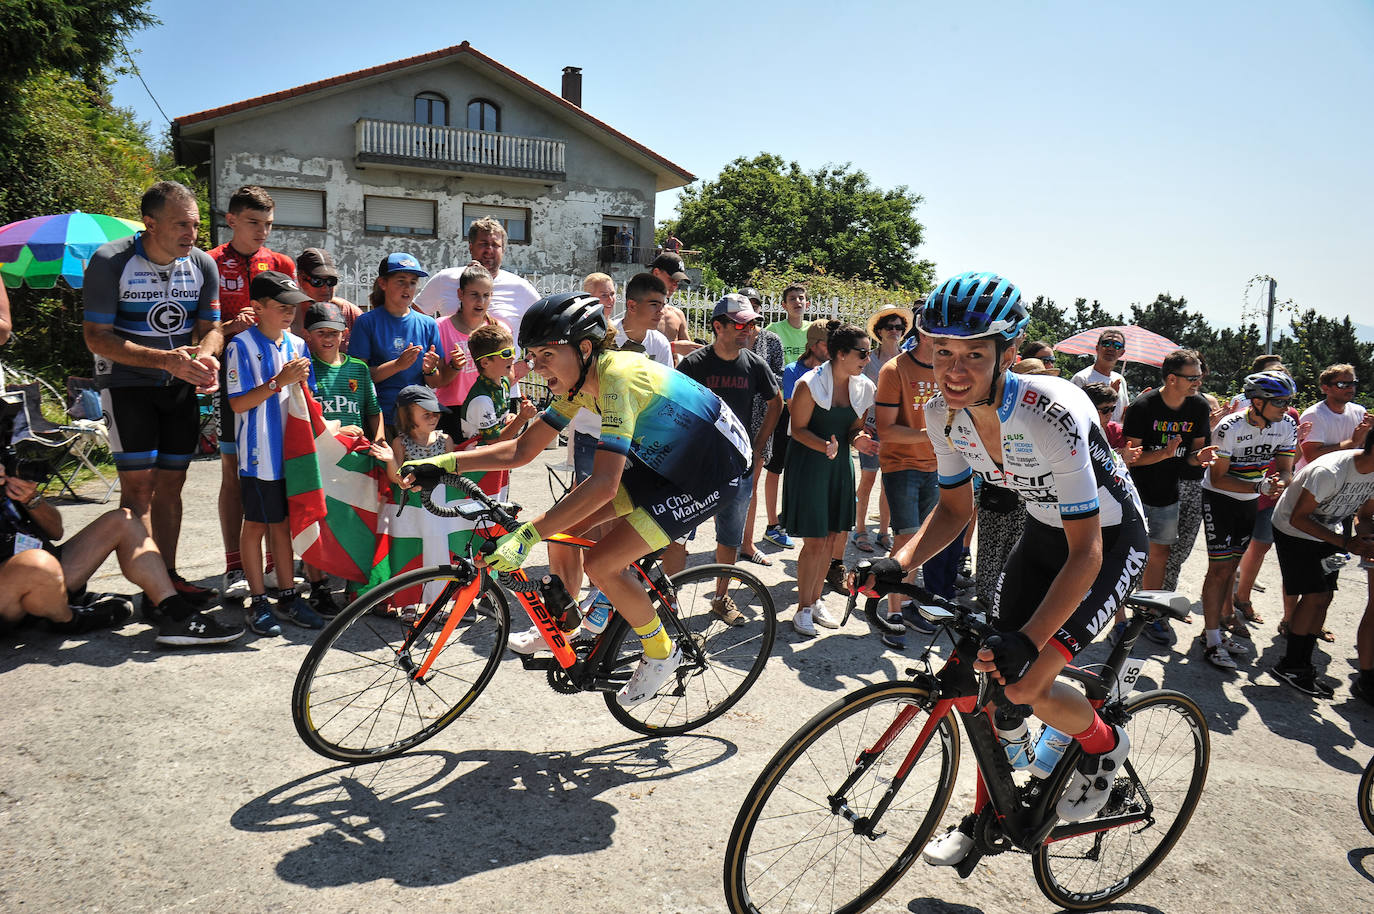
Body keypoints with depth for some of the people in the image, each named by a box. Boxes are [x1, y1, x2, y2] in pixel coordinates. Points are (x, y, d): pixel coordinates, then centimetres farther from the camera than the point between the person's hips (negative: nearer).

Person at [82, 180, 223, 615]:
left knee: (170, 484, 9)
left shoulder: (203, 264, -1)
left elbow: (209, 327, 5)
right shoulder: (109, 262, -15)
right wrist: (165, 359, -29)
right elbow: (96, 336, -17)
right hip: (126, 383, -4)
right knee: (138, 486, -9)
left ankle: (169, 576, 18)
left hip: (180, 386, 5)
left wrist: (206, 356, -20)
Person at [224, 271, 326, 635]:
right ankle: (257, 601, 14)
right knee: (257, 524, 4)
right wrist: (279, 381, -21)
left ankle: (287, 596, 19)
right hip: (259, 453, -5)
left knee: (284, 522, 11)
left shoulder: (297, 345, 8)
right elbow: (238, 403, -13)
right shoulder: (242, 346, -7)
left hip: (291, 451, 5)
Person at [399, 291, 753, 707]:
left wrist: (526, 536, -40)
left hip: (716, 469, -9)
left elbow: (604, 484, -39)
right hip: (666, 459, 9)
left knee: (601, 564, -15)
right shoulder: (578, 381, -2)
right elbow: (521, 450, 1)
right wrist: (442, 463, -8)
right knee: (566, 522, 3)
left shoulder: (617, 376, -30)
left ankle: (661, 653, 8)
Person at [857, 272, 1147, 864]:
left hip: (1109, 538, -6)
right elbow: (955, 508, -1)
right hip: (1043, 530, 6)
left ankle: (1104, 745, 16)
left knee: (1025, 685, -18)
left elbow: (1085, 553, -32)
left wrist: (1027, 641, -41)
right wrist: (897, 566, -18)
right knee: (993, 679, 5)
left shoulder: (1050, 415, -36)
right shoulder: (944, 414, -16)